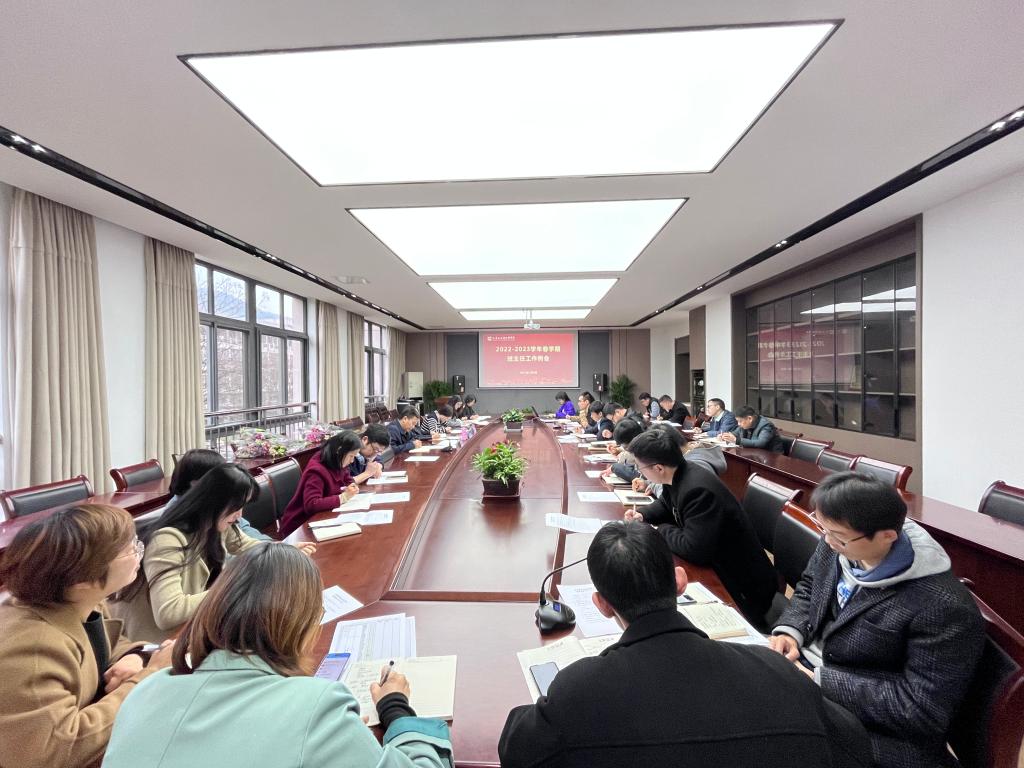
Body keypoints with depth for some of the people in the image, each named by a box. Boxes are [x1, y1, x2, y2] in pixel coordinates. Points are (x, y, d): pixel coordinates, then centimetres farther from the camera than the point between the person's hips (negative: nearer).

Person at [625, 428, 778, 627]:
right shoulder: (677, 476, -4)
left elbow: (694, 550, -33)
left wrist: (662, 530, -17)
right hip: (714, 567, 8)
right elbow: (666, 504, 16)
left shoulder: (699, 491, -31)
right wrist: (642, 515, -3)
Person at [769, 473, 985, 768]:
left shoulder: (945, 608, -26)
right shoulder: (838, 544, -7)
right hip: (799, 668, 6)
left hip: (871, 728, -6)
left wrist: (819, 681, -24)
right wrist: (789, 630, -9)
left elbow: (922, 709, -23)